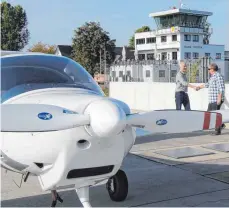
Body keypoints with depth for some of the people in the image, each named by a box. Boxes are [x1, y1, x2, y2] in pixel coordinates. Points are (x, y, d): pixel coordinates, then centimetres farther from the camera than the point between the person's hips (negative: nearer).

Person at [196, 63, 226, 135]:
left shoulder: (218, 76, -14)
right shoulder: (212, 77, 17)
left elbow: (221, 88, -20)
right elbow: (208, 84, 33)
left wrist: (219, 98, -24)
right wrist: (199, 87, 42)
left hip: (216, 100, -10)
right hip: (212, 100, 10)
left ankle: (218, 131, 0)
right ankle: (221, 125, 20)